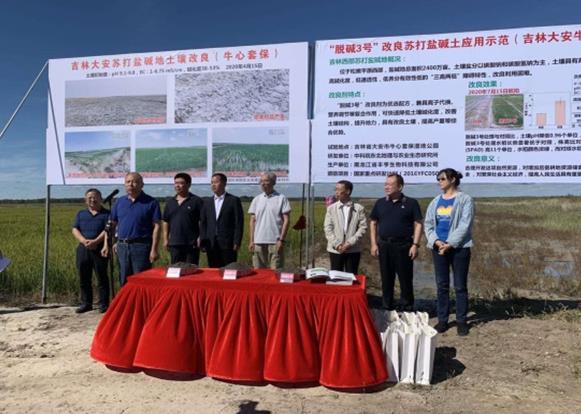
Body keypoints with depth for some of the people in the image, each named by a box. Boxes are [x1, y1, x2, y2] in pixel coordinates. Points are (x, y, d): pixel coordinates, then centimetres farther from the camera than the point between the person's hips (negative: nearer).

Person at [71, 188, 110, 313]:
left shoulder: (106, 214, 3)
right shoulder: (81, 214, 16)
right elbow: (75, 230, 6)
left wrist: (95, 241, -21)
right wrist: (84, 241, -12)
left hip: (100, 249, -4)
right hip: (83, 249, 5)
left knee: (102, 278, 0)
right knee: (84, 279, 10)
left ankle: (103, 304, 7)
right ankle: (86, 303, 21)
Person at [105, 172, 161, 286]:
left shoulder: (151, 202, -4)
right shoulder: (119, 202, 11)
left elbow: (156, 226, -7)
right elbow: (112, 225, 15)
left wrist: (154, 249, -13)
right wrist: (107, 244, 7)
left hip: (141, 247, -5)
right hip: (122, 247, 5)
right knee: (124, 282, 14)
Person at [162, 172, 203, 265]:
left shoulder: (196, 201, -1)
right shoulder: (170, 202, 12)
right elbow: (165, 221, 16)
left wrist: (200, 238, -11)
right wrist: (165, 239, 9)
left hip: (192, 244, -4)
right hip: (174, 243, 4)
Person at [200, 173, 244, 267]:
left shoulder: (234, 200, 1)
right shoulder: (207, 201, 13)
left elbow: (239, 223, -3)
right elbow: (203, 223, 11)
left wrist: (237, 242, -9)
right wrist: (203, 241, 3)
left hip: (228, 244, -3)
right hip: (211, 245, 4)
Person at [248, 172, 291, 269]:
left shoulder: (281, 198, 0)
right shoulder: (256, 199, 11)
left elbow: (286, 220, -3)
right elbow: (253, 221, 12)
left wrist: (281, 240, -10)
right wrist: (251, 240, 5)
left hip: (275, 242, -3)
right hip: (258, 242, 4)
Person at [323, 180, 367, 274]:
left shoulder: (359, 208, 2)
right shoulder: (331, 208, 7)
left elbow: (363, 227, -4)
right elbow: (328, 228, 1)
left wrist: (350, 243, -14)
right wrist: (336, 244, -11)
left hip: (353, 250, -1)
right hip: (335, 249, 1)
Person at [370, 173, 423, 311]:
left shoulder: (411, 203, 0)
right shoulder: (380, 203, 9)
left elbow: (418, 224, -2)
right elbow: (373, 223, 12)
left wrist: (415, 245, -9)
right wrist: (374, 244, 5)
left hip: (403, 246, -3)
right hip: (384, 246, 3)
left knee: (406, 279, 3)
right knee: (386, 279, 10)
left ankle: (407, 309, 16)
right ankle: (387, 308, 21)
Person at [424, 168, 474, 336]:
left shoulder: (465, 200, -3)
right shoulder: (435, 202, 11)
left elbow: (464, 225, -11)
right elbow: (428, 224, 8)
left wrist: (450, 244, -16)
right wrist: (435, 241, -9)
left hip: (459, 248, -4)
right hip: (438, 248, 4)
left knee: (460, 286, 4)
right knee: (442, 285, 9)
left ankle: (461, 321, 15)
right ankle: (442, 320, 18)